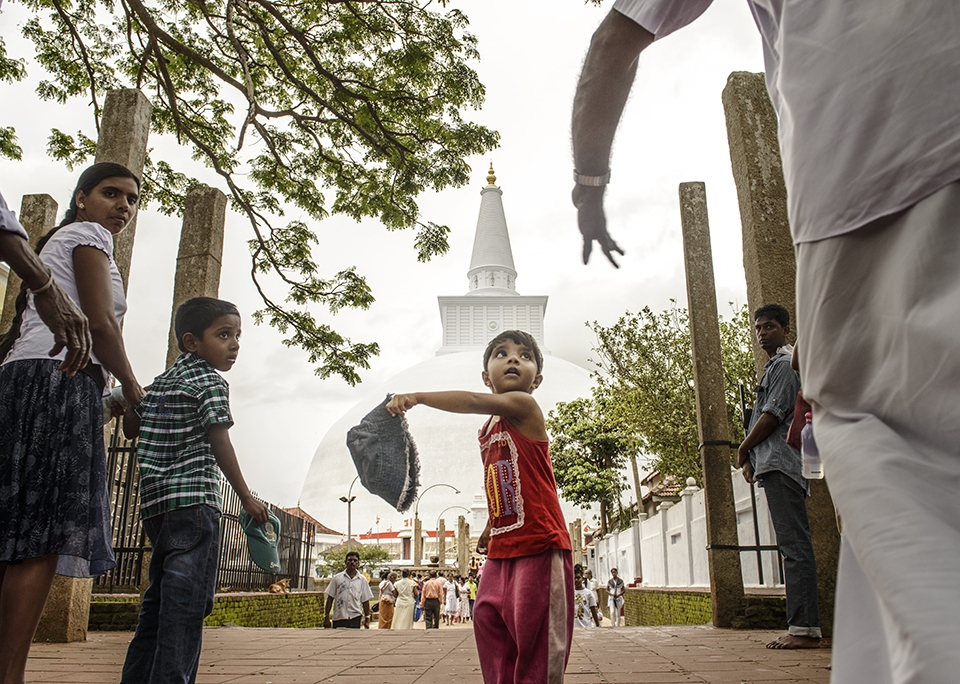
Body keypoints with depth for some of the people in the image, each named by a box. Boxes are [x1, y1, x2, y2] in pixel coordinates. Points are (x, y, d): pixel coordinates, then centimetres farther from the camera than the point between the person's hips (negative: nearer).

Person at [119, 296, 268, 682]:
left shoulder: (161, 381, 20)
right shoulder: (210, 381, -4)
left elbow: (130, 427, 22)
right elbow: (220, 444, -11)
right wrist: (247, 498, -8)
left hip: (156, 503, 9)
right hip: (193, 499, -9)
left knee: (159, 598, 15)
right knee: (187, 599, -10)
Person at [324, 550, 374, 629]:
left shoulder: (362, 580, 6)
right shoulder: (337, 578, 4)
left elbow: (365, 601, 8)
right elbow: (330, 599, 4)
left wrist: (367, 619, 4)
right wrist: (326, 617, 0)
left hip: (355, 618, 1)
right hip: (338, 618, 0)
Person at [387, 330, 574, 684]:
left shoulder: (524, 406, -10)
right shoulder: (486, 432, 14)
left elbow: (474, 401, -26)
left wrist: (416, 397, -24)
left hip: (539, 548, -8)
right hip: (501, 552, 8)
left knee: (534, 640, -4)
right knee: (489, 622, 11)